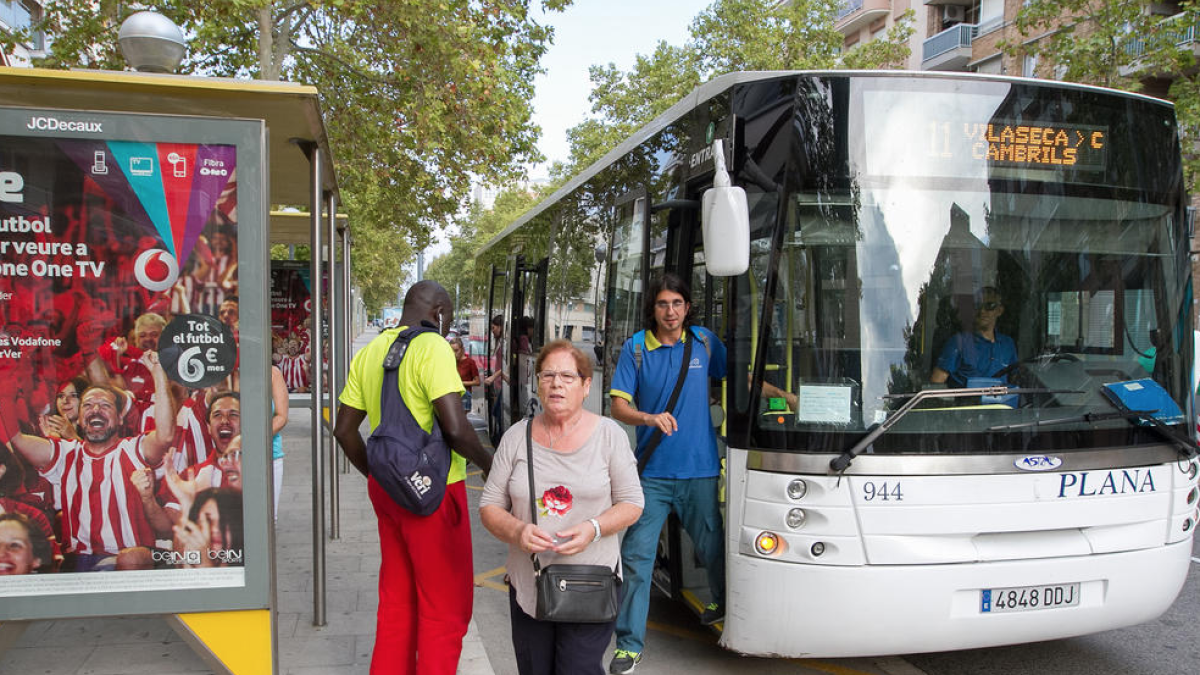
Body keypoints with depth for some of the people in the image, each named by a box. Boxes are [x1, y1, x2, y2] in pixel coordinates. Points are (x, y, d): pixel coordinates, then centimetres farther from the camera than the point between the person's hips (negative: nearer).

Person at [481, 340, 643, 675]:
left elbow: (632, 503, 0)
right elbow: (489, 506, 5)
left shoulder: (608, 434, -2)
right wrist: (516, 531, -17)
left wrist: (593, 528, -18)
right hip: (527, 587, 3)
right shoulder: (516, 437, 3)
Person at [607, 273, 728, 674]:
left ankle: (723, 602, 47)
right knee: (637, 554, -3)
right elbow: (619, 406, -4)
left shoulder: (704, 342, 3)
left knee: (711, 545, 16)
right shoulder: (636, 347, -2)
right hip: (652, 471, -1)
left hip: (699, 469, 2)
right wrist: (649, 418, -23)